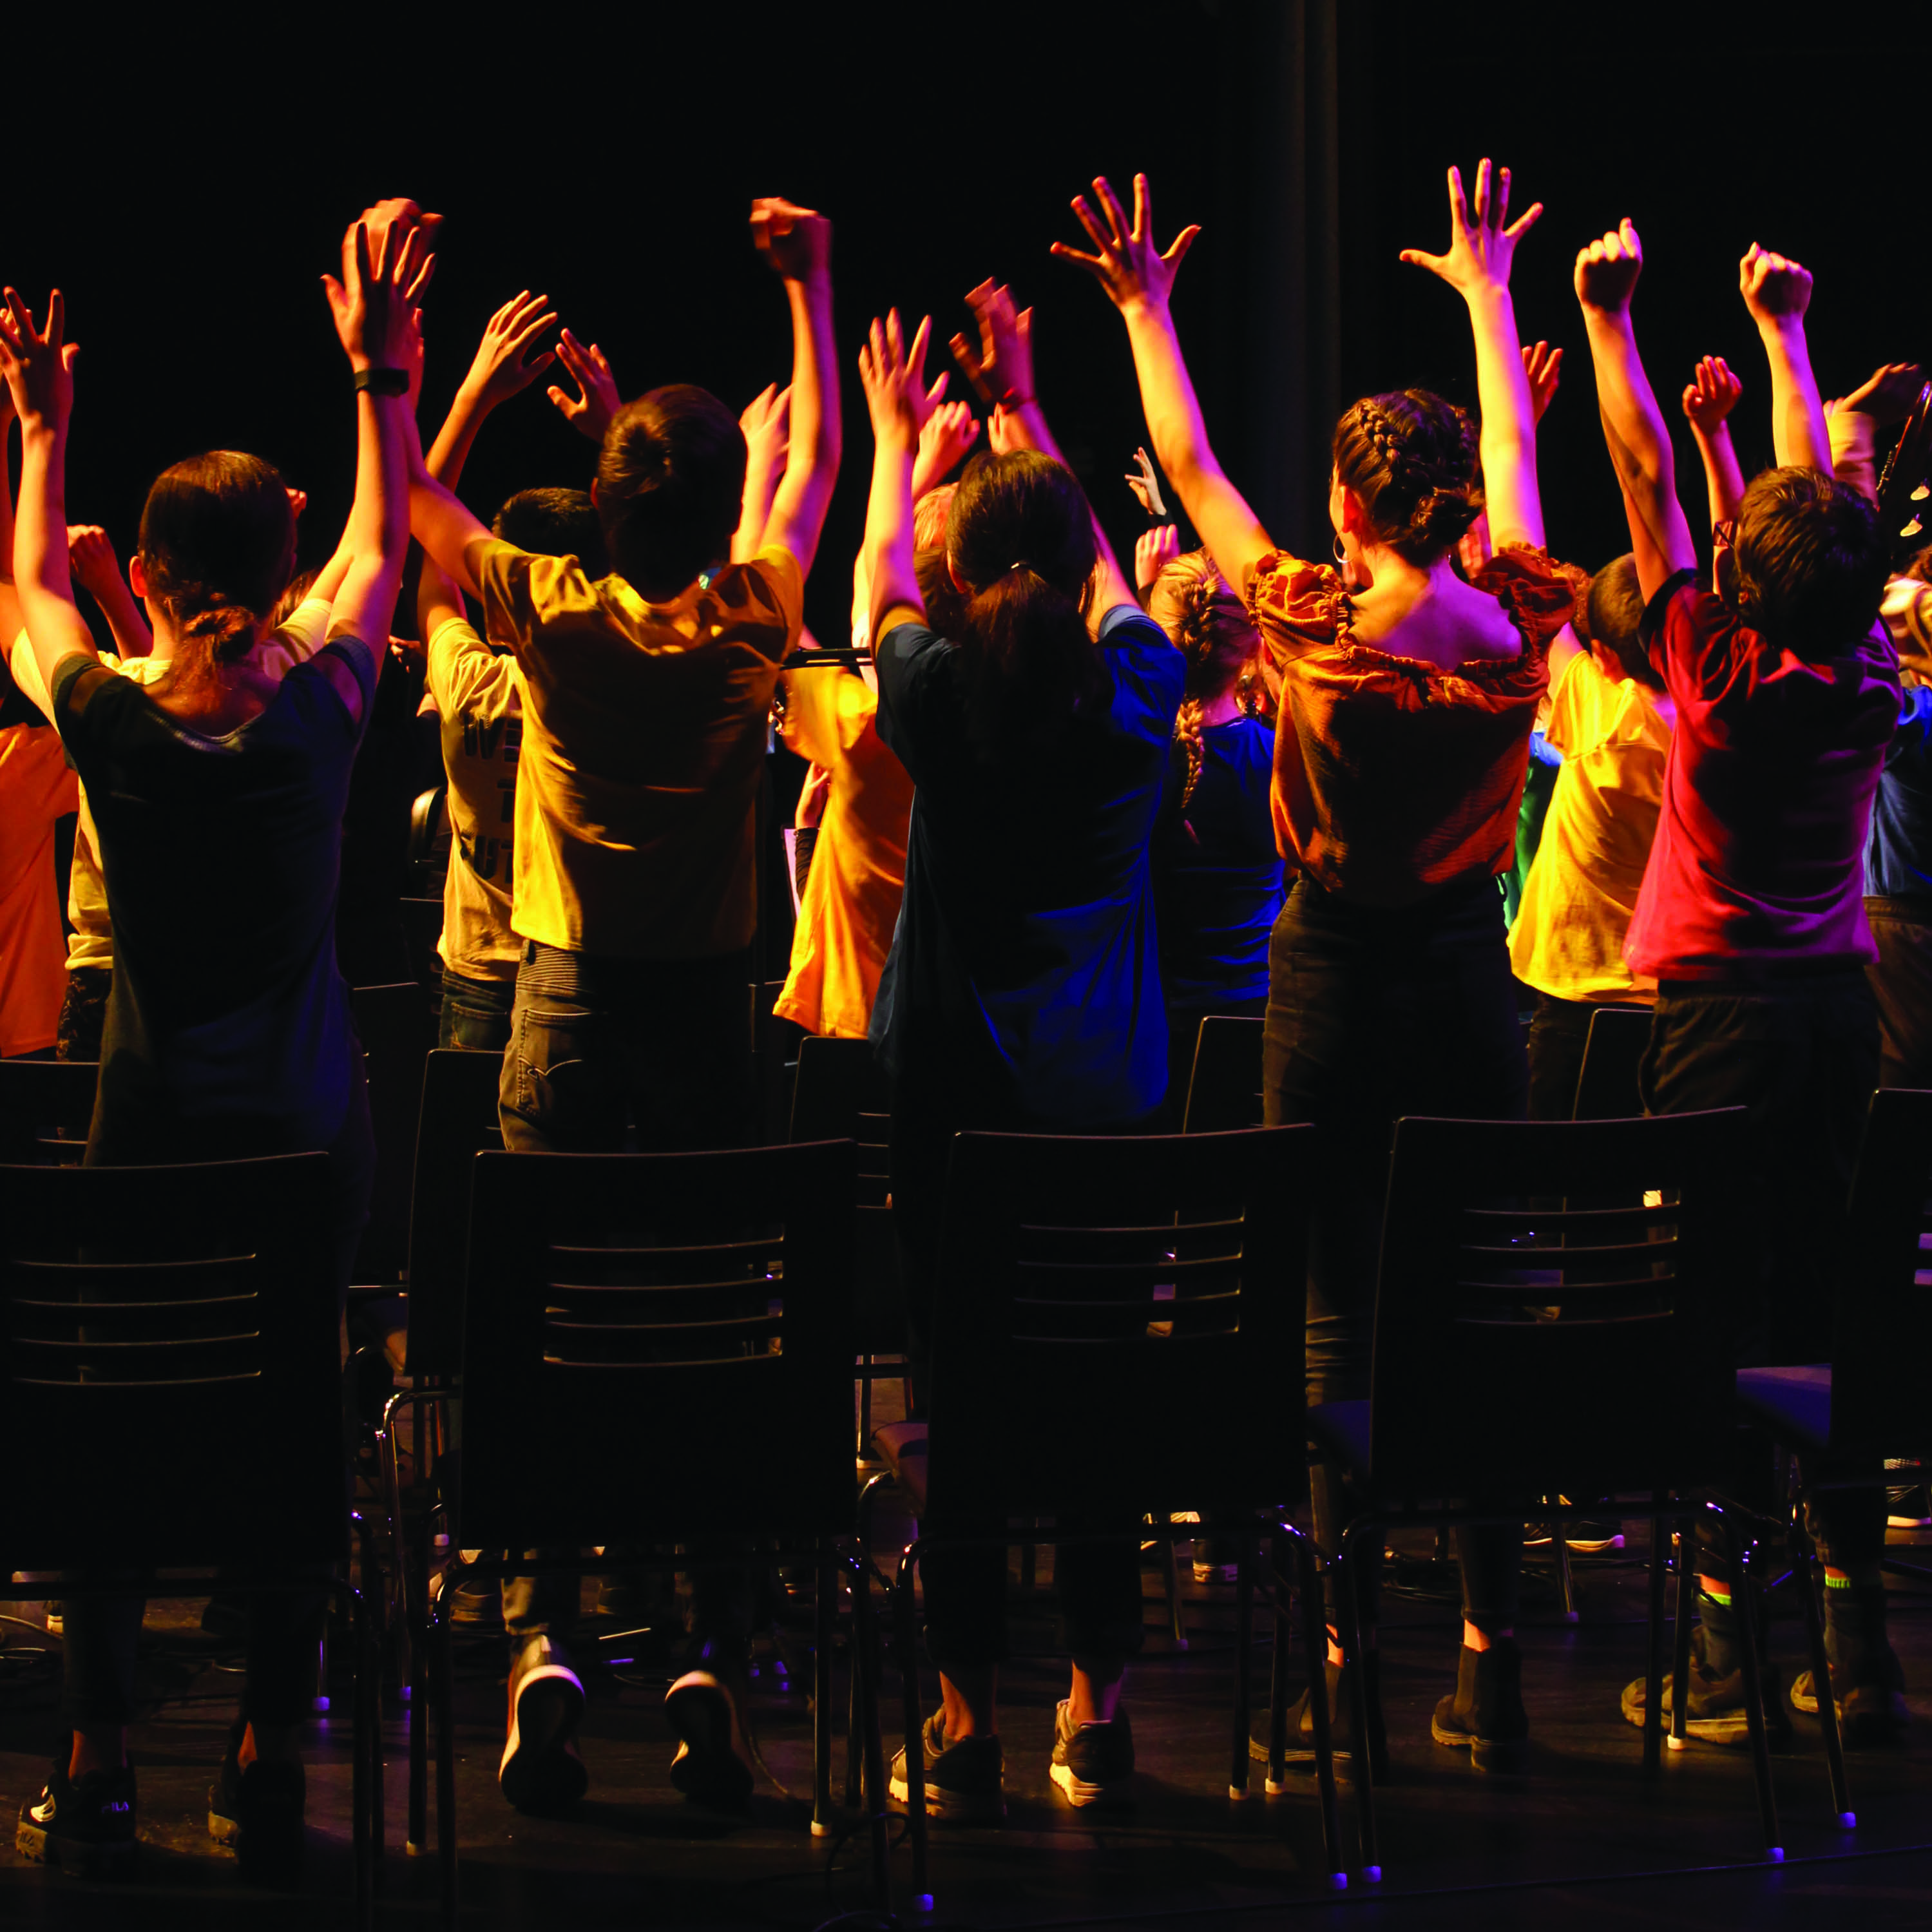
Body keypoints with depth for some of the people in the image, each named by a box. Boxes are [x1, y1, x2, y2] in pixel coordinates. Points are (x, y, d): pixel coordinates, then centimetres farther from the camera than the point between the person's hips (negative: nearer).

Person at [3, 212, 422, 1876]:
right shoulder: (316, 716, -10)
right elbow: (385, 549, 9)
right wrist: (378, 381, 15)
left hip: (148, 1125, 0)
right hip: (307, 1122, 0)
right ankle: (269, 1766, 11)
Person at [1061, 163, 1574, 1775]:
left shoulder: (1319, 631, -13)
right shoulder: (1520, 627, -4)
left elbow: (1193, 473, 0)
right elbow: (1514, 457, 14)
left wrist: (1145, 310, 12)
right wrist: (1487, 294, 29)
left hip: (1337, 983, -3)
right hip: (1472, 978, 3)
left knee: (1340, 1319, 1)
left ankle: (1349, 1666, 1)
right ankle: (1494, 1665, 7)